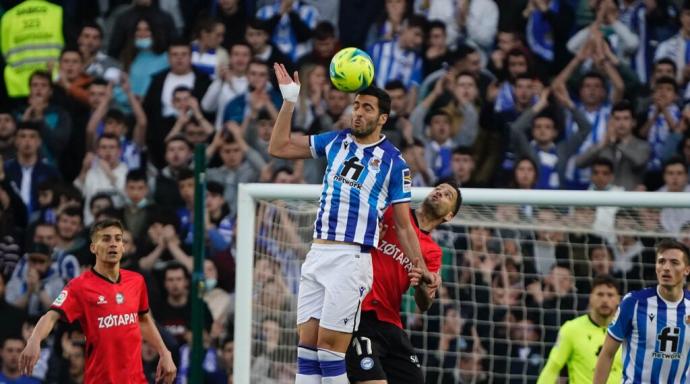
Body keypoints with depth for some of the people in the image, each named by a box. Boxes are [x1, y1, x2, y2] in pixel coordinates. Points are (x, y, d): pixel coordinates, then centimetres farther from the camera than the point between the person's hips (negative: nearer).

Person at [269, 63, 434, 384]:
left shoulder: (393, 162, -1)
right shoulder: (336, 141, 12)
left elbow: (404, 226, 1)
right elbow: (278, 148, 15)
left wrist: (421, 269, -10)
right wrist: (289, 101, 6)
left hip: (351, 259, -5)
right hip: (317, 255, 5)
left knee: (330, 345, -11)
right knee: (307, 341, 2)